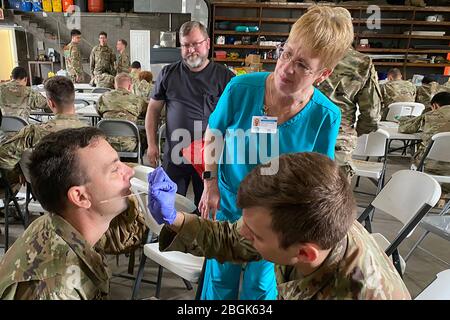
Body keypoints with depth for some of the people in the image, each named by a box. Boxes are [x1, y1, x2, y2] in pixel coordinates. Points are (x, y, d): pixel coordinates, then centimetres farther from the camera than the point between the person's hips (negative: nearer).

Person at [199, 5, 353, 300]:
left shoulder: (326, 117, -22)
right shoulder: (241, 88, -22)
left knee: (259, 284, 22)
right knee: (220, 278, 23)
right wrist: (211, 184, -8)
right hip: (228, 204, 1)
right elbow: (212, 135, -6)